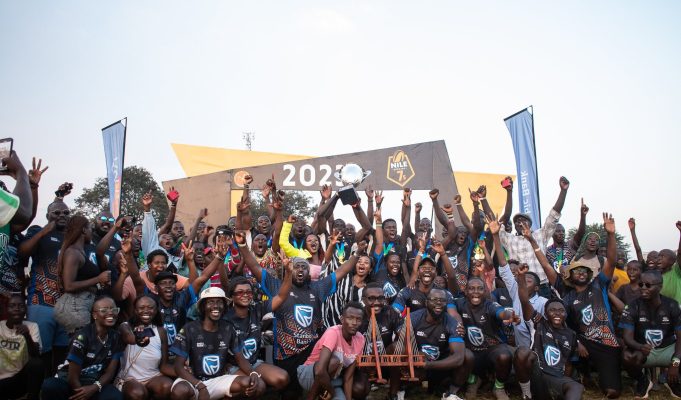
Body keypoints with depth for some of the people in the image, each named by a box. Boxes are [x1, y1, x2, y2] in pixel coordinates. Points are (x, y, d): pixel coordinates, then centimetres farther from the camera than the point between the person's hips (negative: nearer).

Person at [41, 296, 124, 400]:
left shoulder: (116, 337, -1)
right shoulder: (82, 336, -15)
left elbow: (110, 373, -1)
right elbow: (73, 376, -14)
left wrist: (95, 388, -20)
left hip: (96, 383, 2)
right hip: (72, 383, -1)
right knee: (50, 386, -35)